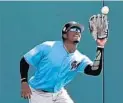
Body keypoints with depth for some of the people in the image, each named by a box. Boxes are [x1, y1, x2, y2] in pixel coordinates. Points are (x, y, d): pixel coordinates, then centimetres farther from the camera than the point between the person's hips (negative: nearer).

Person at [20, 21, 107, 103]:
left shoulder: (80, 59, -8)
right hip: (38, 94, -4)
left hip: (59, 95, 4)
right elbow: (24, 61, -9)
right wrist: (24, 82, -18)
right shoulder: (48, 47, -17)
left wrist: (100, 47, -34)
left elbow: (95, 71, -27)